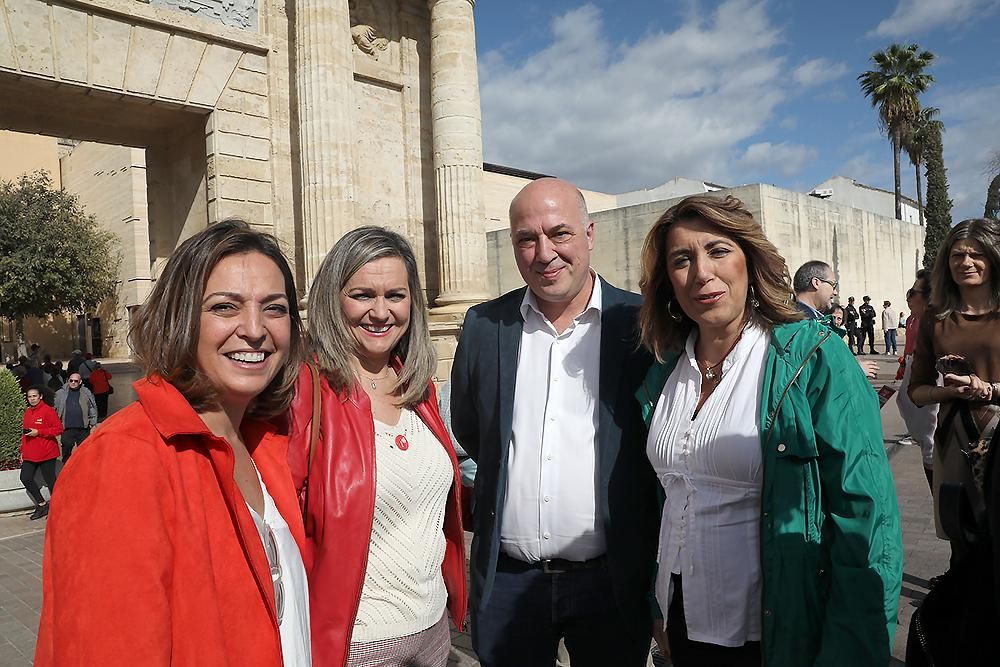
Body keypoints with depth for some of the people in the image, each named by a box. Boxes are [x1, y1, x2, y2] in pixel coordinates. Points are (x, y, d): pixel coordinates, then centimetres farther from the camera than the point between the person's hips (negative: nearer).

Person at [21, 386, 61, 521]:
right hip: (30, 454, 7)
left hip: (47, 454, -7)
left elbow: (59, 429, -15)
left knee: (50, 480, 1)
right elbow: (25, 433, 20)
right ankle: (42, 505, 15)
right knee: (25, 478, 2)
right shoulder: (27, 412, 13)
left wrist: (38, 432, -19)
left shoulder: (48, 411, -9)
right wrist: (22, 451, 16)